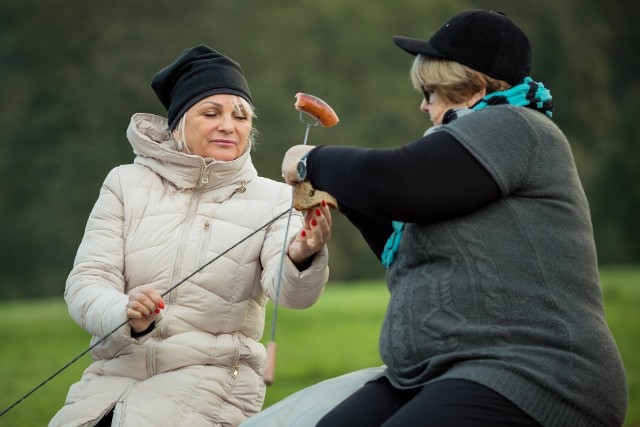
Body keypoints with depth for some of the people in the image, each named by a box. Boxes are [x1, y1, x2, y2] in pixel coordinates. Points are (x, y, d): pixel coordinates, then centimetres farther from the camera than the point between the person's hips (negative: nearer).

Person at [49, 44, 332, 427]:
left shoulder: (273, 200, 2)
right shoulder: (127, 184, 5)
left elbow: (288, 290, -15)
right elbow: (86, 283, -2)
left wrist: (301, 258, -39)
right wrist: (128, 317, -25)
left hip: (212, 376, -2)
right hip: (116, 371, 2)